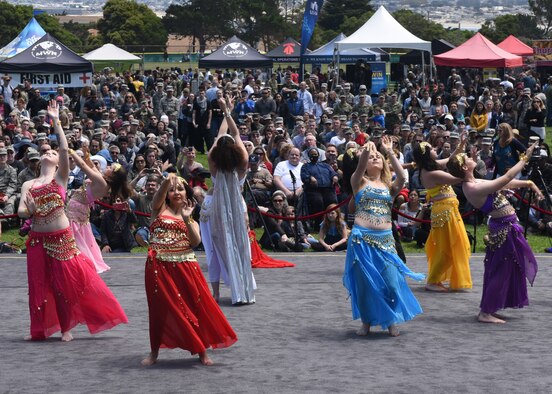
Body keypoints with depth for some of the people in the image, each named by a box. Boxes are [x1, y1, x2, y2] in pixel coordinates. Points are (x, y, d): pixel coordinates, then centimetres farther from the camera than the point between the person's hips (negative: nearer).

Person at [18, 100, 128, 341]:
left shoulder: (60, 178, 1)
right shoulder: (28, 185, 10)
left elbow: (64, 149, -11)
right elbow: (22, 213, 5)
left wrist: (56, 121, -11)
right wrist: (27, 208, -17)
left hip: (61, 237, -3)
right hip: (37, 238, 3)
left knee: (67, 282, -1)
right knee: (39, 283, 6)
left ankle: (66, 326, 12)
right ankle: (40, 328, 17)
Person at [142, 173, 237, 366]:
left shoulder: (191, 219, 13)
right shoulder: (160, 209, 9)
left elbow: (196, 241, -4)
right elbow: (159, 196, -14)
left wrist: (186, 220, -16)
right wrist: (167, 181, -35)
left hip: (185, 267, 2)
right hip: (160, 267, -2)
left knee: (195, 306, 0)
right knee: (160, 308, 3)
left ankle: (202, 351, 11)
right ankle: (154, 351, 17)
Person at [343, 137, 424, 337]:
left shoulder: (389, 186, 14)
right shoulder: (360, 182, 8)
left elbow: (401, 177, -7)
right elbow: (359, 169, -13)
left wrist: (390, 152, -10)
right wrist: (365, 152, -32)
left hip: (385, 239, 2)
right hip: (362, 238, -1)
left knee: (391, 281, -7)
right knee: (364, 282, 3)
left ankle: (391, 321, 14)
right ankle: (366, 321, 20)